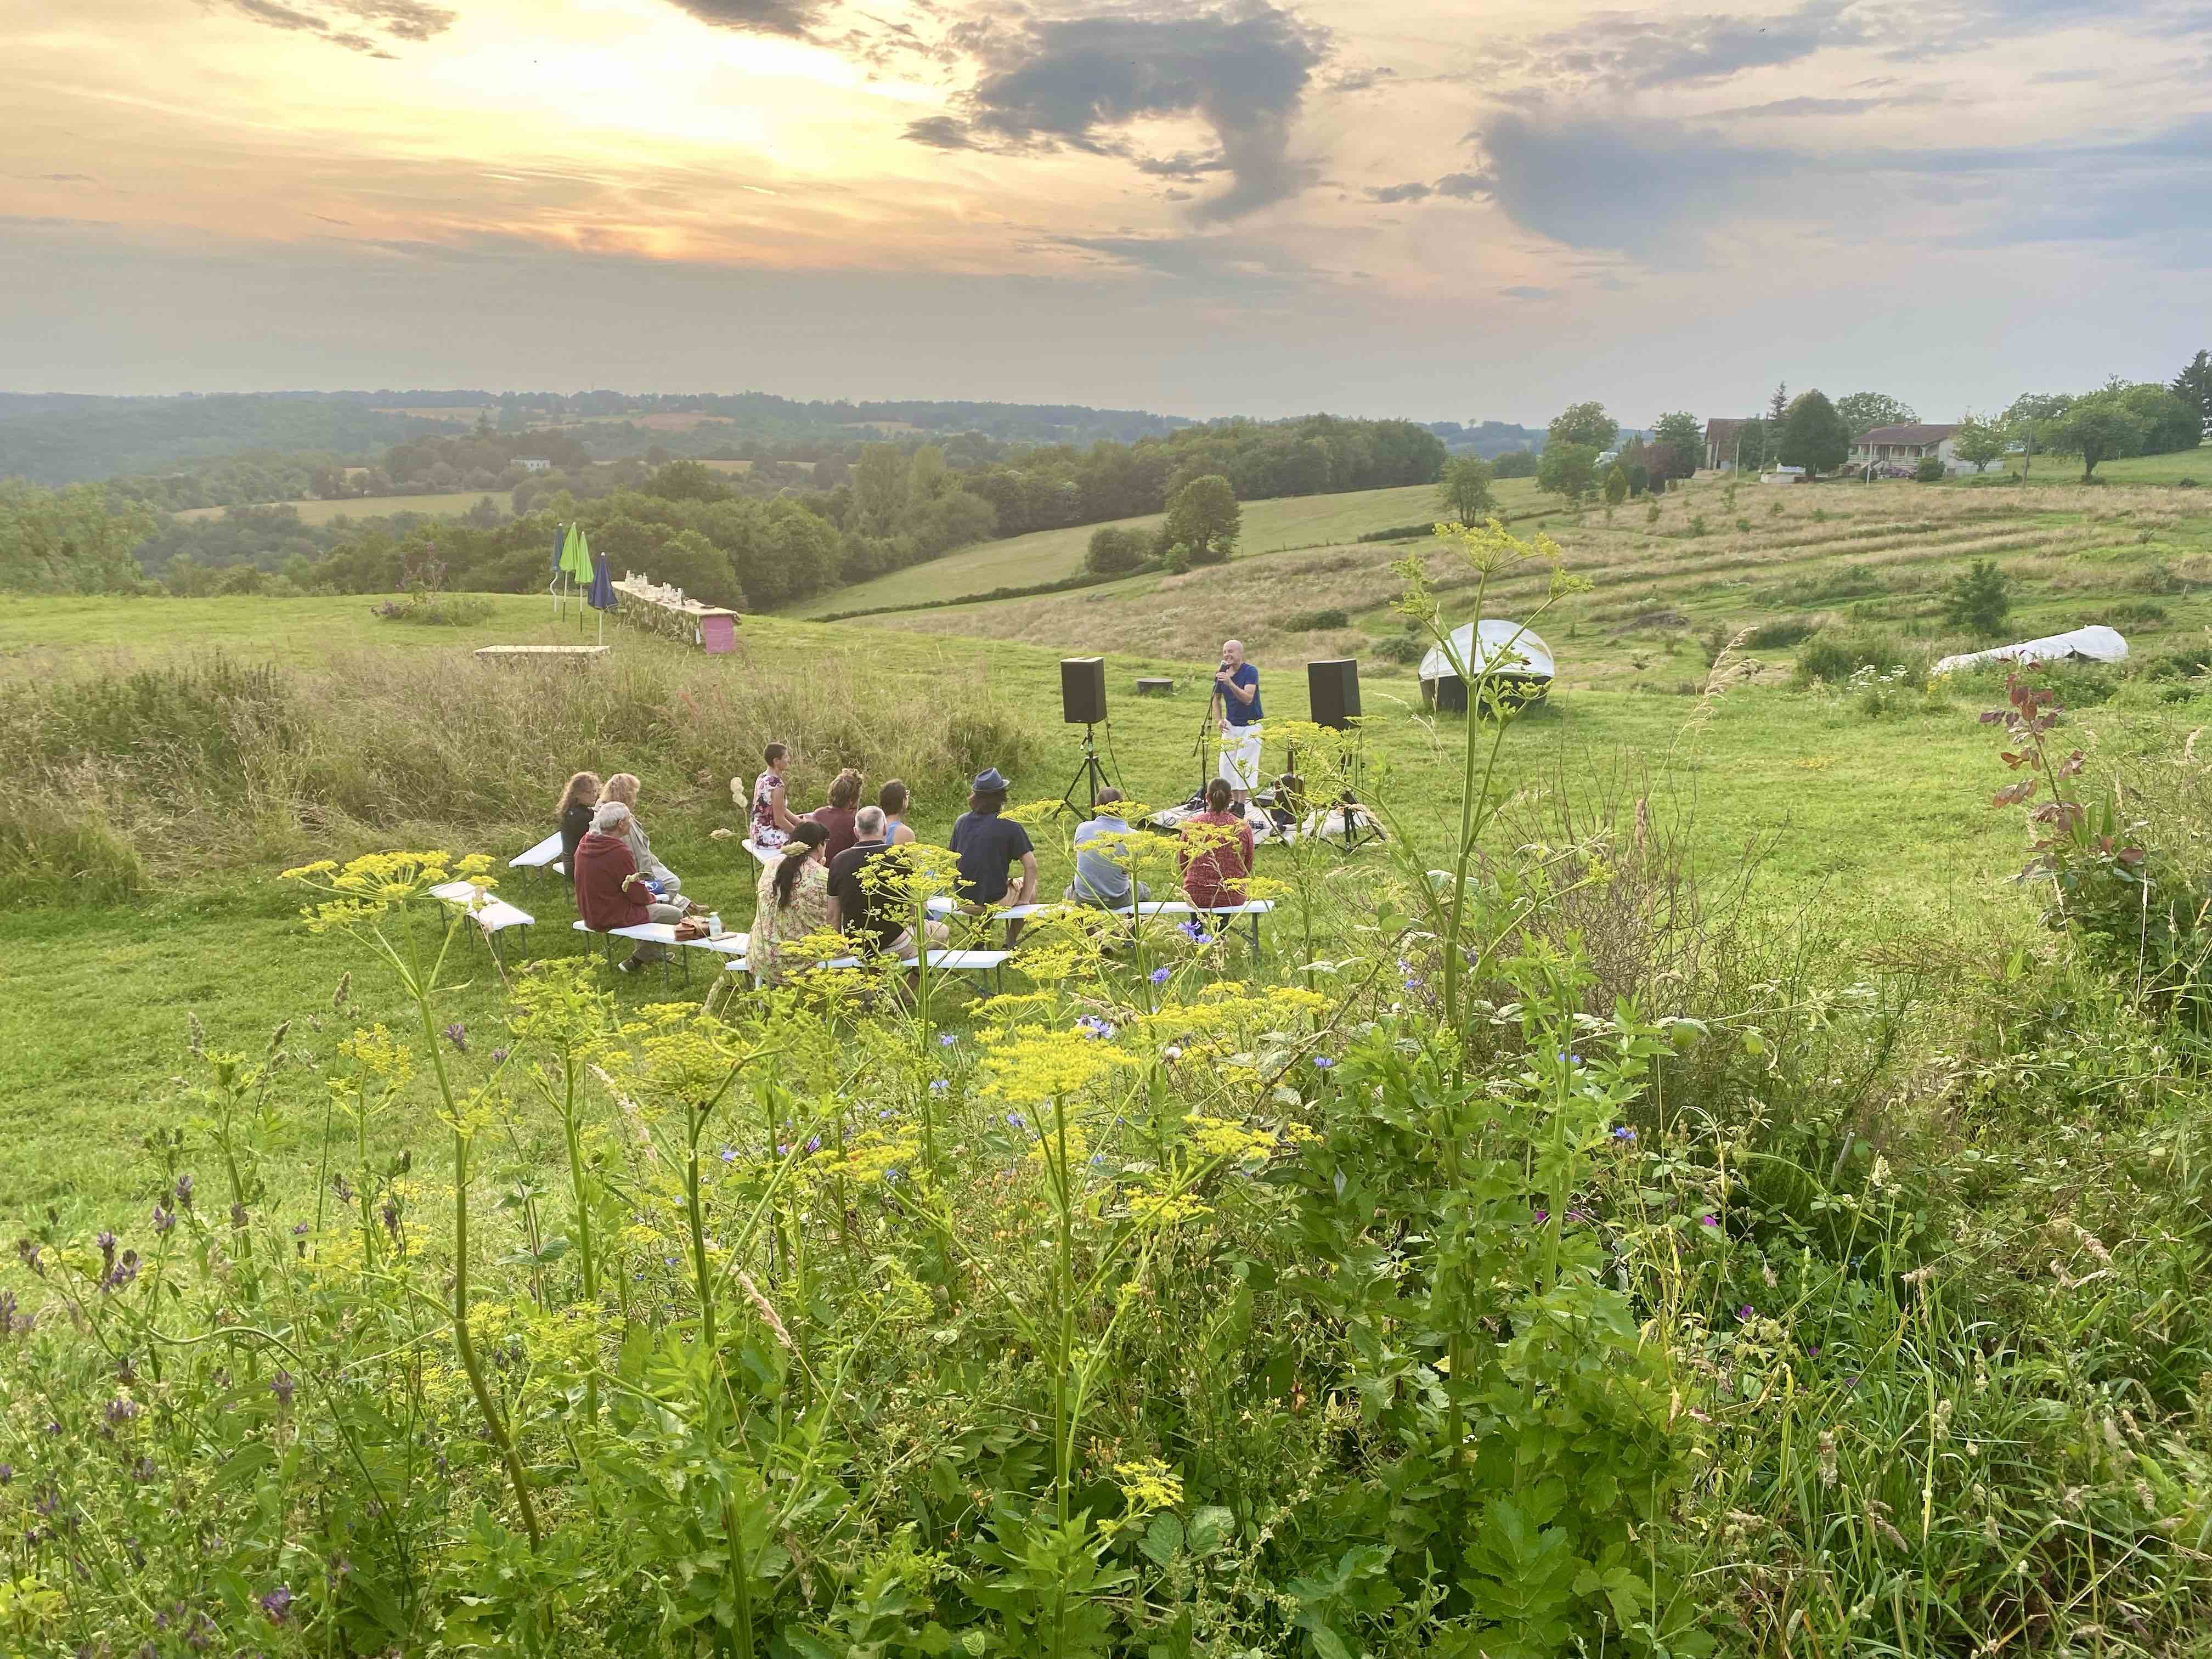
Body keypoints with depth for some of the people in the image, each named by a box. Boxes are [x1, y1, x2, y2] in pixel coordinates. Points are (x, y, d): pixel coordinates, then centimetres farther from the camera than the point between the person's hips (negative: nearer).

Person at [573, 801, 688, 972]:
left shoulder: (585, 843, -2)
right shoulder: (619, 852, -29)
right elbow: (639, 896, -20)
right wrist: (651, 897, 3)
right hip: (613, 918, -9)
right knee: (675, 915, 4)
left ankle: (655, 952, 35)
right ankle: (636, 961, 13)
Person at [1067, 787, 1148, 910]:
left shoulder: (1082, 828, -12)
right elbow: (1130, 868, -2)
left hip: (1083, 900, 1)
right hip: (1118, 901, -1)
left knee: (1069, 892, 38)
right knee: (1145, 890, 32)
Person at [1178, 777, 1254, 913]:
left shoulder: (1191, 824, -8)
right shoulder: (1243, 828, -7)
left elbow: (1182, 861, 5)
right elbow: (1248, 867, 5)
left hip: (1196, 896, 0)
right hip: (1233, 897, 1)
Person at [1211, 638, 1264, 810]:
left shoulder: (1250, 672, -15)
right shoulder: (1222, 673, 1)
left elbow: (1248, 698, -28)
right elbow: (1217, 698, 17)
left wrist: (1230, 683, -39)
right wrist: (1220, 719, 5)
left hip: (1250, 727, -6)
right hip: (1230, 726, 6)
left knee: (1244, 766, -7)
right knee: (1227, 766, 3)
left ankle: (1241, 807, -2)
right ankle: (1234, 803, 13)